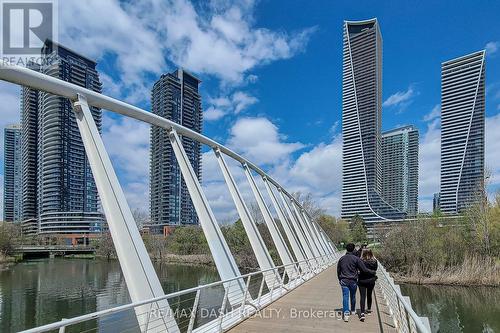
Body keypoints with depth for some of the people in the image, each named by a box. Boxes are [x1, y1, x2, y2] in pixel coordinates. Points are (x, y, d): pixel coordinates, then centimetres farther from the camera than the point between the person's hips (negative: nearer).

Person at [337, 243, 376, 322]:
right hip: (353, 281, -1)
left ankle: (346, 313, -15)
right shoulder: (356, 259, -9)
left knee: (345, 297, -2)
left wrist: (340, 279, 22)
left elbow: (338, 270, 10)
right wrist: (372, 272, 7)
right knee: (353, 296, 18)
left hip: (344, 281, 1)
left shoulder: (341, 259, 2)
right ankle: (353, 310, 37)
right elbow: (364, 269, -8)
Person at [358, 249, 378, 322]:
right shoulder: (374, 261, -6)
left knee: (362, 296, -4)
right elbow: (375, 269, 7)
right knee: (369, 295, 22)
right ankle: (369, 310, 38)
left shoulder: (361, 261, -17)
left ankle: (362, 312, -18)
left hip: (362, 281, -4)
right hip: (371, 281, 4)